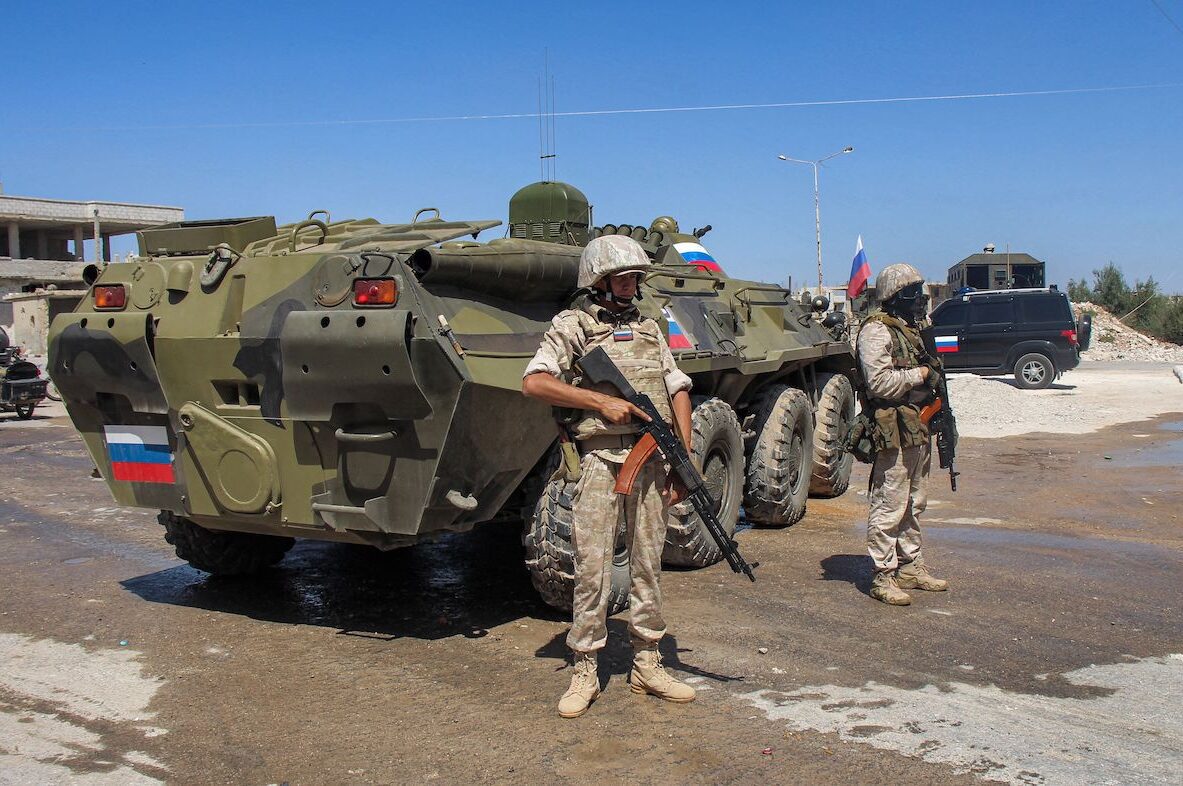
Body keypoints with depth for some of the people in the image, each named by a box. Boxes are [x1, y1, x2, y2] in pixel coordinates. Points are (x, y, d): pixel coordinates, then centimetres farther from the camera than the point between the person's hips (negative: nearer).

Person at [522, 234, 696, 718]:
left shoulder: (648, 328, 16)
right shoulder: (572, 325, 1)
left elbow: (678, 389, 14)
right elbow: (534, 383, -12)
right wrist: (602, 401, -16)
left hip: (651, 458, 5)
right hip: (601, 458, -5)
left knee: (648, 565, 10)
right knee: (592, 569, -2)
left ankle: (647, 665, 21)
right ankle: (584, 673, 9)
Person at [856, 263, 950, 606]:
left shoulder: (910, 329, 18)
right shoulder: (876, 330, -12)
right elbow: (879, 382, -22)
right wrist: (918, 375, -12)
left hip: (919, 429, 10)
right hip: (894, 431, -10)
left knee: (914, 503, 17)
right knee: (889, 506, -5)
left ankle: (911, 567, 28)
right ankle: (883, 577, 2)